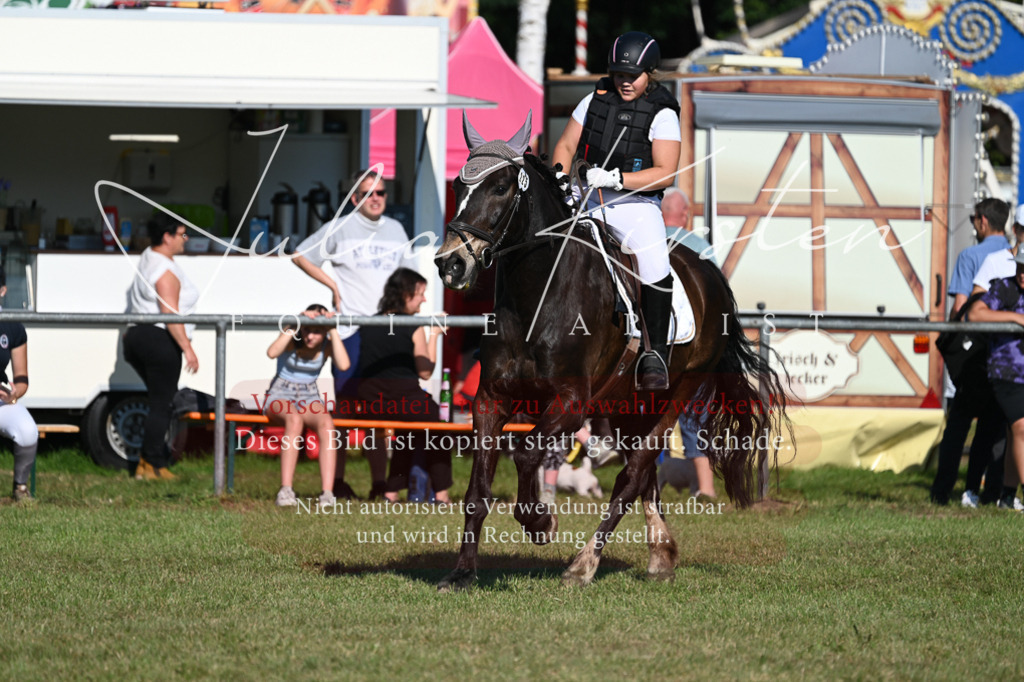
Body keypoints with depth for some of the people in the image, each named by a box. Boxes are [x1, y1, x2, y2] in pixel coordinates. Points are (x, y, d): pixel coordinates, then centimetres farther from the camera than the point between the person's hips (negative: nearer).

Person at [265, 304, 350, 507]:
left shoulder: (328, 343, -4)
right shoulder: (292, 337, -11)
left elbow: (343, 365, -25)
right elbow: (272, 352, -33)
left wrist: (333, 331, -23)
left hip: (309, 397, 3)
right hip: (281, 395, -3)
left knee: (327, 424, -33)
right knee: (295, 419, -39)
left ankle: (327, 493, -40)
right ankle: (285, 490, -43)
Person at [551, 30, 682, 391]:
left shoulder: (662, 114, -8)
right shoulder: (596, 100, 5)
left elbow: (665, 172, -15)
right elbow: (565, 145, 13)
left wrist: (616, 179, -24)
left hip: (637, 204, -5)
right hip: (590, 201, 5)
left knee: (655, 267, -27)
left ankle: (655, 356, -16)